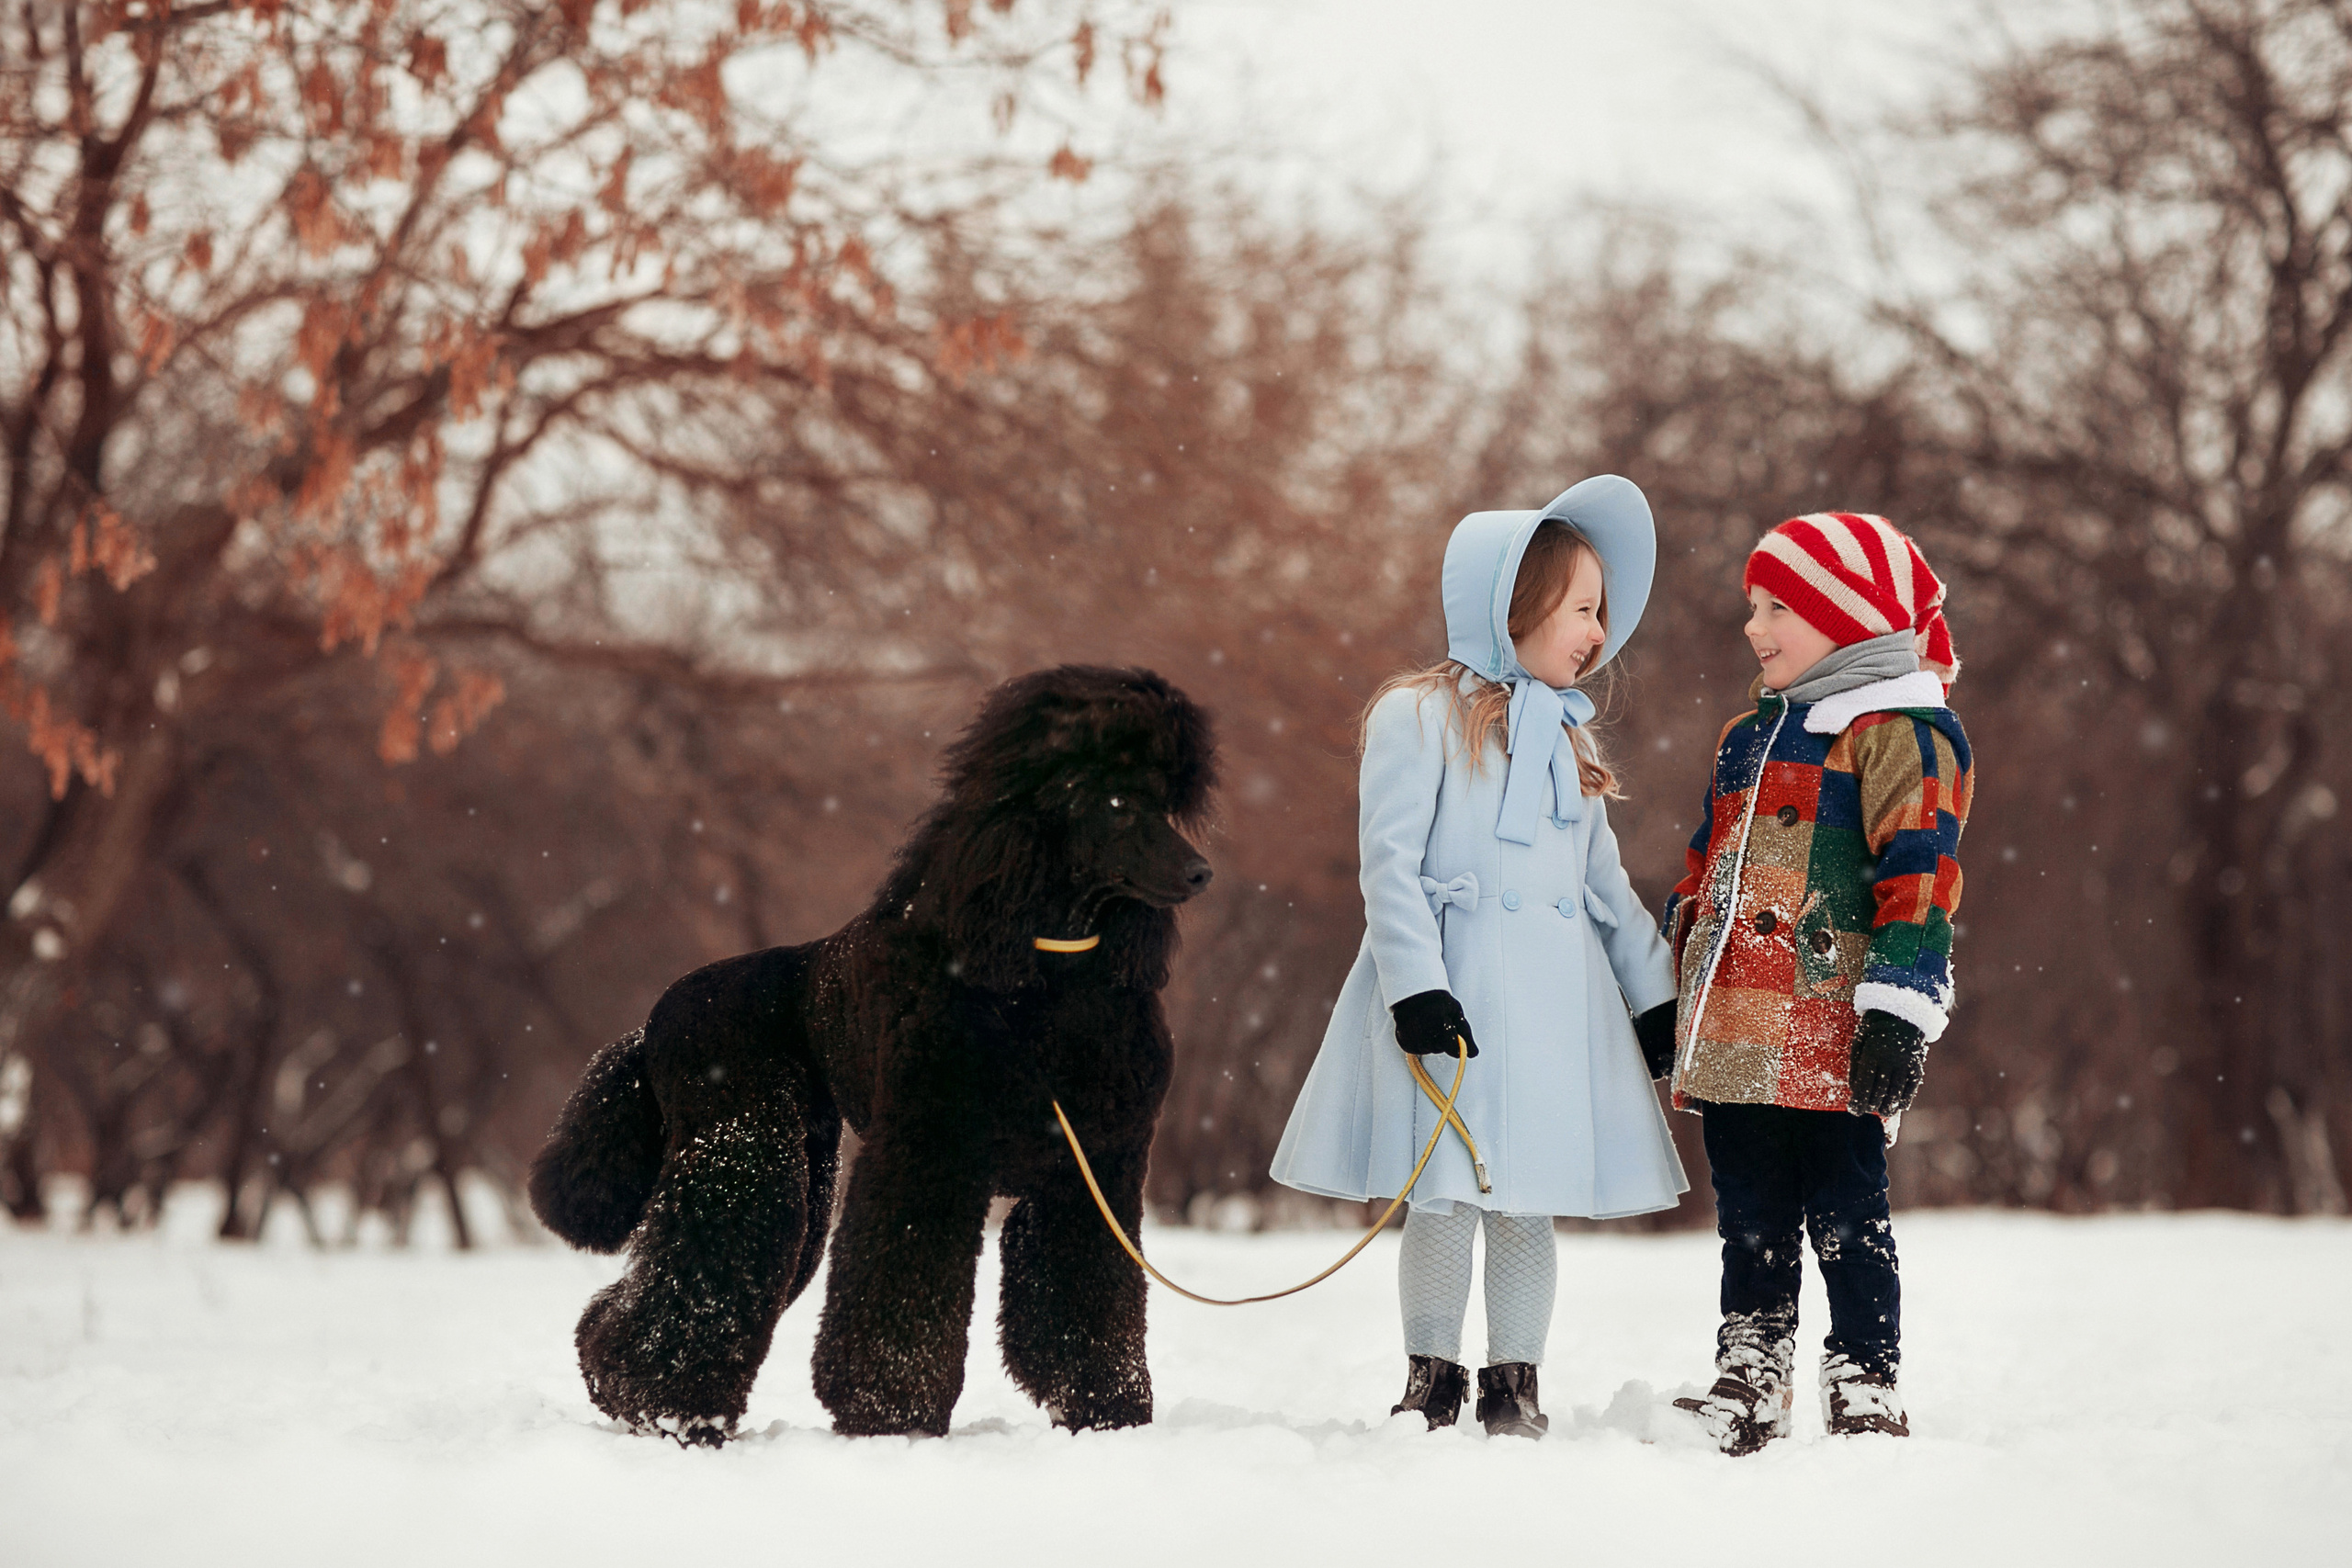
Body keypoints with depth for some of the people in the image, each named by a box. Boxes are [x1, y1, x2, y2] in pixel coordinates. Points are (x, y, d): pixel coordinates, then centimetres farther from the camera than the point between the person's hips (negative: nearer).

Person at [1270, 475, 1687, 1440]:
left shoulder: (1567, 736, 19)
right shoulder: (1421, 716, -3)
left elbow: (1605, 884, 23)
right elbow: (1390, 862, -9)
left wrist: (1656, 995, 18)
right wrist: (1415, 986, -18)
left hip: (1556, 997, 6)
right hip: (1455, 991, -5)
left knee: (1529, 1201, 4)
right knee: (1445, 1193, -5)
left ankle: (1515, 1388, 12)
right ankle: (1430, 1385, 8)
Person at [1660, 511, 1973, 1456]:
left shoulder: (1899, 730, -5)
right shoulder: (1749, 736, 21)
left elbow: (1919, 873, -12)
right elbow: (1704, 873, 28)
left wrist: (1899, 1011, -19)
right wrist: (1672, 996, 26)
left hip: (1829, 1036, -8)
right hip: (1733, 1038, 8)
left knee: (1845, 1224, -3)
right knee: (1750, 1225, 11)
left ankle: (1866, 1398, 2)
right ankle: (1747, 1390, 18)